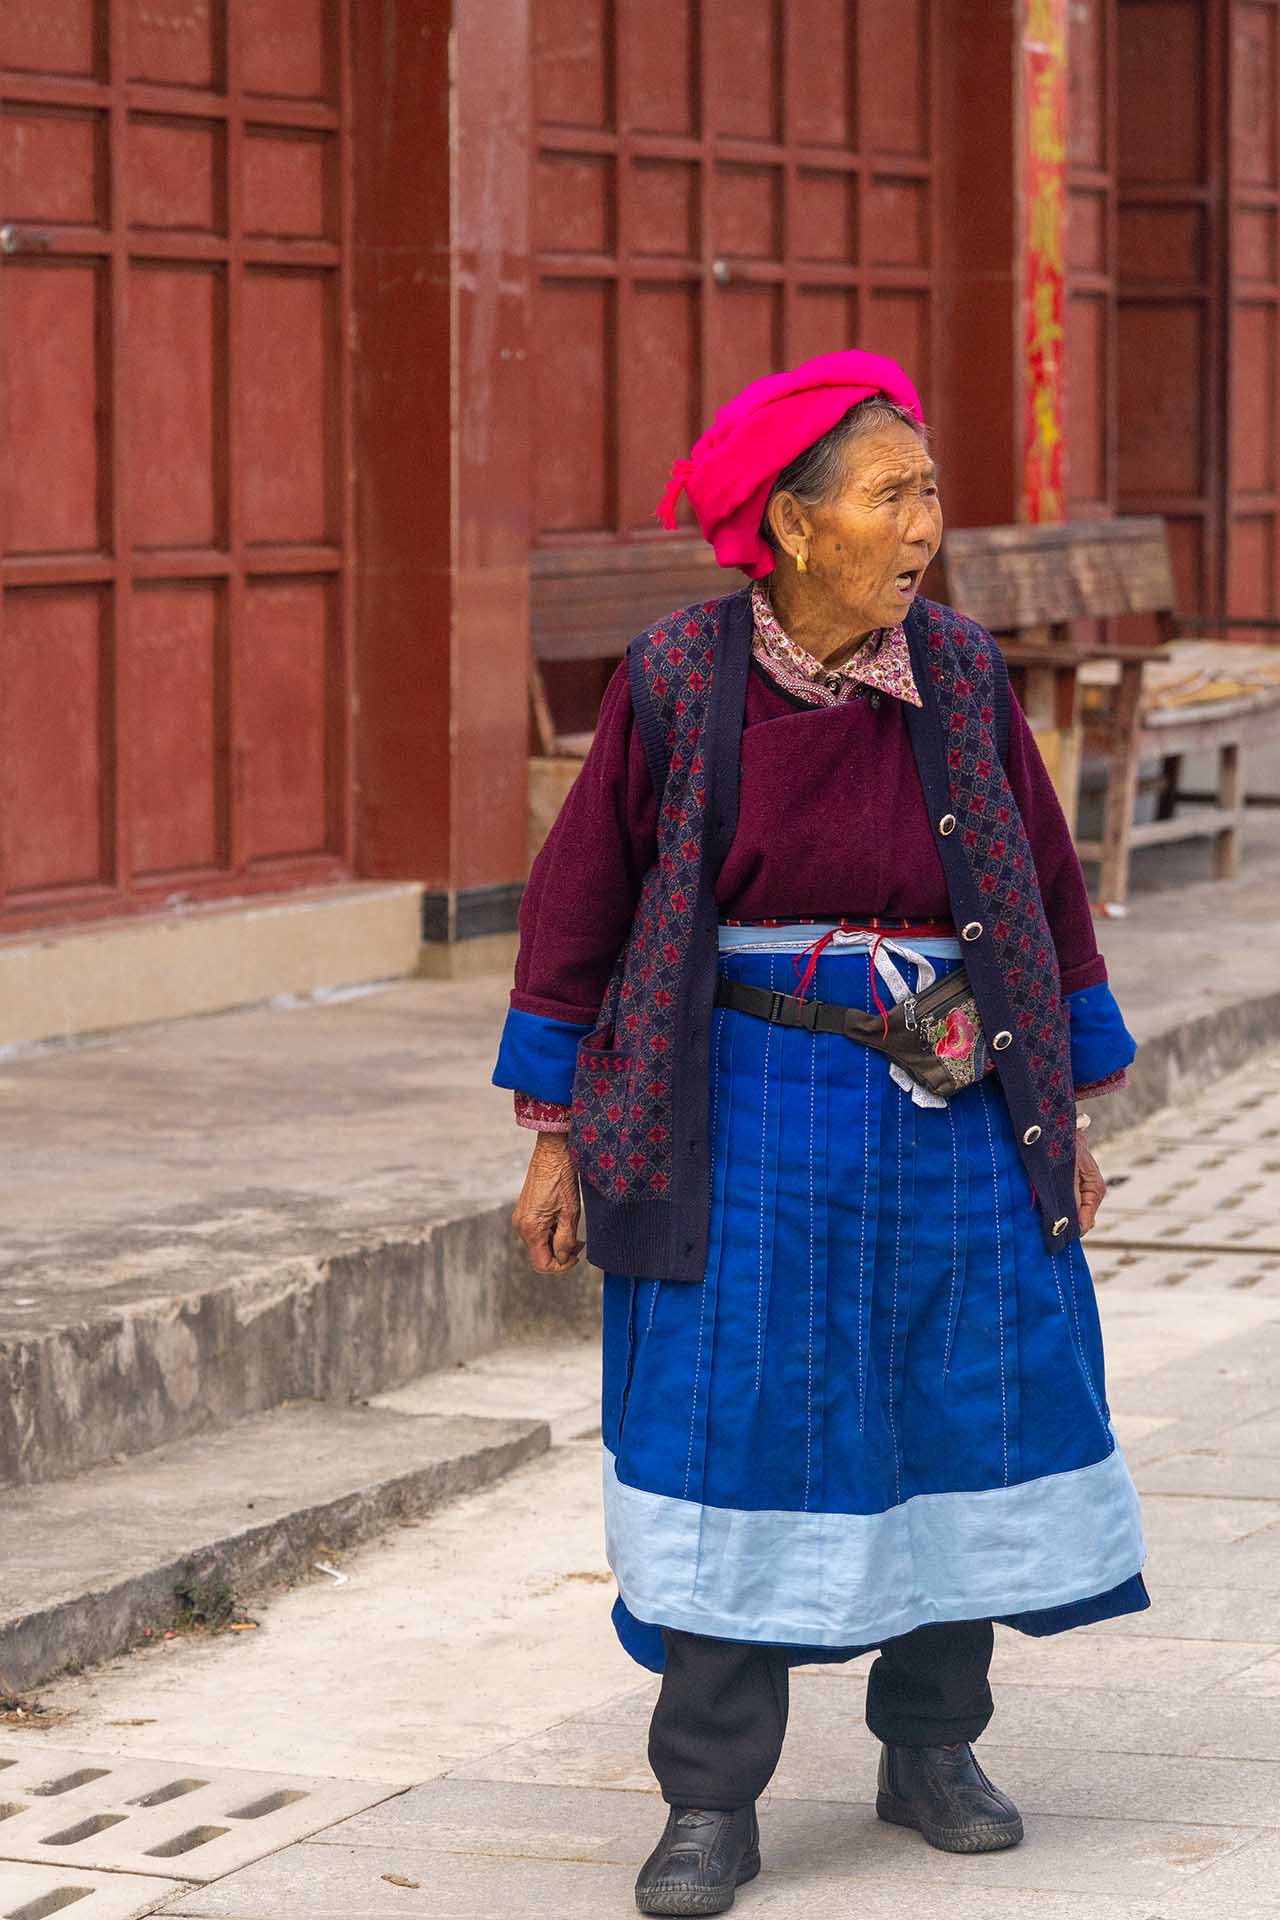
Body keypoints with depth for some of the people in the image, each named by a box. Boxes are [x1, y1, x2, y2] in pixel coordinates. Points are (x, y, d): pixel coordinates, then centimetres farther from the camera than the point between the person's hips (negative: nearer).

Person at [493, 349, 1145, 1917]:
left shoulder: (960, 674, -2)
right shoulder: (680, 678, -8)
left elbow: (1044, 888, 9)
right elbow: (581, 895, 0)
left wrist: (1065, 1113, 11)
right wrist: (556, 1135, 0)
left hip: (955, 1125, 3)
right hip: (749, 1122, -3)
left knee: (966, 1420, 7)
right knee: (727, 1432, -3)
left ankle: (930, 1750, 25)